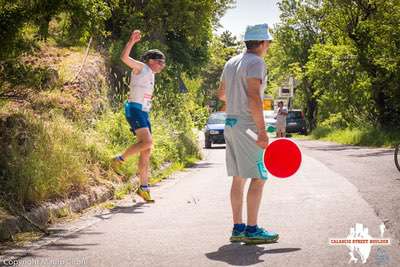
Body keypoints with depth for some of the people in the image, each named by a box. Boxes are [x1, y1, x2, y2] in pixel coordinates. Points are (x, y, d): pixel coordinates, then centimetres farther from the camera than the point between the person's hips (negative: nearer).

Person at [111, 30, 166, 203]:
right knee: (147, 142, -24)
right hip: (135, 109, -9)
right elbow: (124, 57, -19)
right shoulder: (141, 67, 0)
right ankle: (119, 160, -9)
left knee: (146, 151, 5)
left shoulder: (150, 75, 24)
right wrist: (131, 42, -28)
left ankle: (144, 187, 7)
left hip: (144, 112, 9)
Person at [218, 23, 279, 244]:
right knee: (258, 178, -6)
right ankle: (252, 230, -9)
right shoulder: (256, 63, -11)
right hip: (247, 125, -9)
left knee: (239, 178, 10)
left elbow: (221, 94, 26)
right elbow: (254, 98, -21)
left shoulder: (231, 63, 15)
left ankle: (238, 228, 11)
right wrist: (262, 131, -21)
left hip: (230, 124, 9)